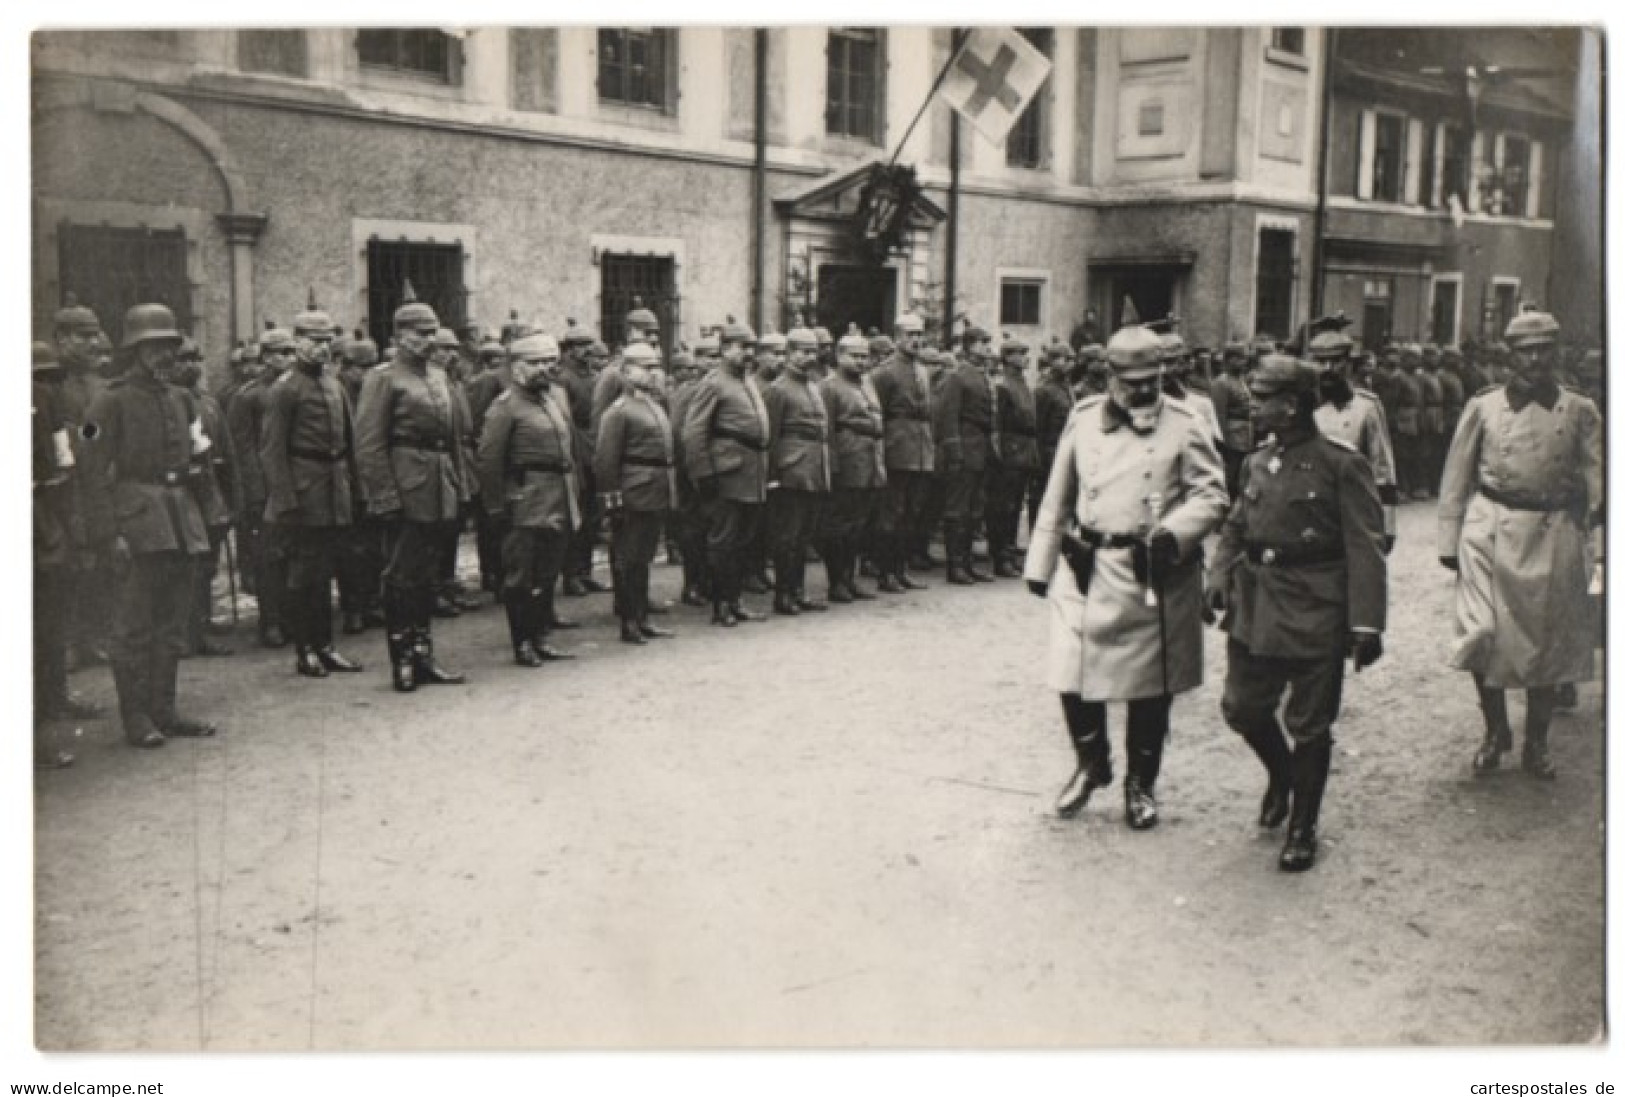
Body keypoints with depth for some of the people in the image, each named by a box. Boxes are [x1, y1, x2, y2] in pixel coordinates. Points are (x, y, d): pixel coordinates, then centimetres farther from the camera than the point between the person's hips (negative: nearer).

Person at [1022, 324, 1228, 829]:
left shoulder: (1184, 426, -1)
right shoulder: (1083, 420, 7)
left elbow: (1211, 495, -3)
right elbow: (1057, 499, 12)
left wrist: (1175, 532, -21)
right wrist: (1041, 563, 13)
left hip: (1156, 575, -2)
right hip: (1089, 570, 2)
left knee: (1151, 686, 7)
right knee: (1073, 675, 0)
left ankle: (1141, 785, 27)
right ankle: (1092, 764, 27)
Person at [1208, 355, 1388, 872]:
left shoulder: (1342, 464, -10)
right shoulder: (1256, 463, 8)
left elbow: (1365, 549, -11)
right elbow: (1234, 527, 18)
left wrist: (1366, 624, -15)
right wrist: (1221, 575, 0)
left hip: (1315, 614, -5)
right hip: (1255, 605, 6)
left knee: (1309, 726, 5)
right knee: (1242, 707, 9)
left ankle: (1302, 828, 21)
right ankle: (1281, 775, 39)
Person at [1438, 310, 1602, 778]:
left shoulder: (1579, 411, 5)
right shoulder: (1484, 406, 3)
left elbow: (1594, 480, 6)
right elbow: (1456, 476, 5)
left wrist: (1590, 521, -9)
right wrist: (1450, 541, 2)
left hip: (1554, 535, 1)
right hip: (1490, 529, -1)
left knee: (1548, 641, 8)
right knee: (1483, 632, -8)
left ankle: (1536, 742, 26)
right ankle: (1495, 729, 17)